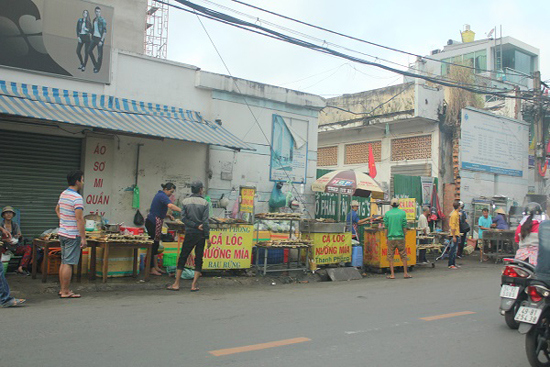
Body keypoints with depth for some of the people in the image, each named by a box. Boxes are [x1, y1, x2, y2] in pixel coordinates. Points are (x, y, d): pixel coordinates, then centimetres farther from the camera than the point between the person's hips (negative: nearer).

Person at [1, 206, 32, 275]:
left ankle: (20, 268, -37)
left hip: (15, 247, 3)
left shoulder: (15, 225, 15)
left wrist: (19, 236, -11)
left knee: (29, 248, -29)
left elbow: (20, 241, 12)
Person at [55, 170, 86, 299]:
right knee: (68, 264, -5)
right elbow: (79, 219, -20)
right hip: (72, 235, -9)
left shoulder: (63, 194, 11)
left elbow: (57, 209, 29)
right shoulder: (77, 198, -18)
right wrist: (83, 238, -18)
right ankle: (65, 292, -1)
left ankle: (63, 289, 21)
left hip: (62, 232, 9)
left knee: (64, 262, 14)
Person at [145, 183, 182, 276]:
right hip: (153, 223, -10)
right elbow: (171, 206, -33)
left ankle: (156, 267, 19)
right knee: (153, 245, -5)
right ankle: (152, 269, 0)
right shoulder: (162, 196, -15)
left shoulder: (160, 195, 16)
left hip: (153, 222, 10)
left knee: (155, 245, 13)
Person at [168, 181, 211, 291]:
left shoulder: (186, 201, 1)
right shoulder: (204, 203, -5)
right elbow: (205, 221, -8)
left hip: (189, 234, 1)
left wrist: (196, 226, -6)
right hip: (201, 235, -1)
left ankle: (176, 284, 9)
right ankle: (194, 285, 5)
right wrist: (207, 237, -6)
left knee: (182, 258, 9)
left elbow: (183, 218, -7)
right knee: (198, 260, 7)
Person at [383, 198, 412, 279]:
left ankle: (392, 274, 4)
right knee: (403, 255, 9)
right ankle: (405, 273, 11)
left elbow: (386, 227, 2)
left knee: (390, 256, 5)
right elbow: (404, 226, 1)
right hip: (400, 237, 0)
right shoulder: (402, 213, 0)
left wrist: (386, 238, 10)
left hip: (391, 238, 0)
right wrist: (404, 236, 11)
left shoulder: (387, 213, 0)